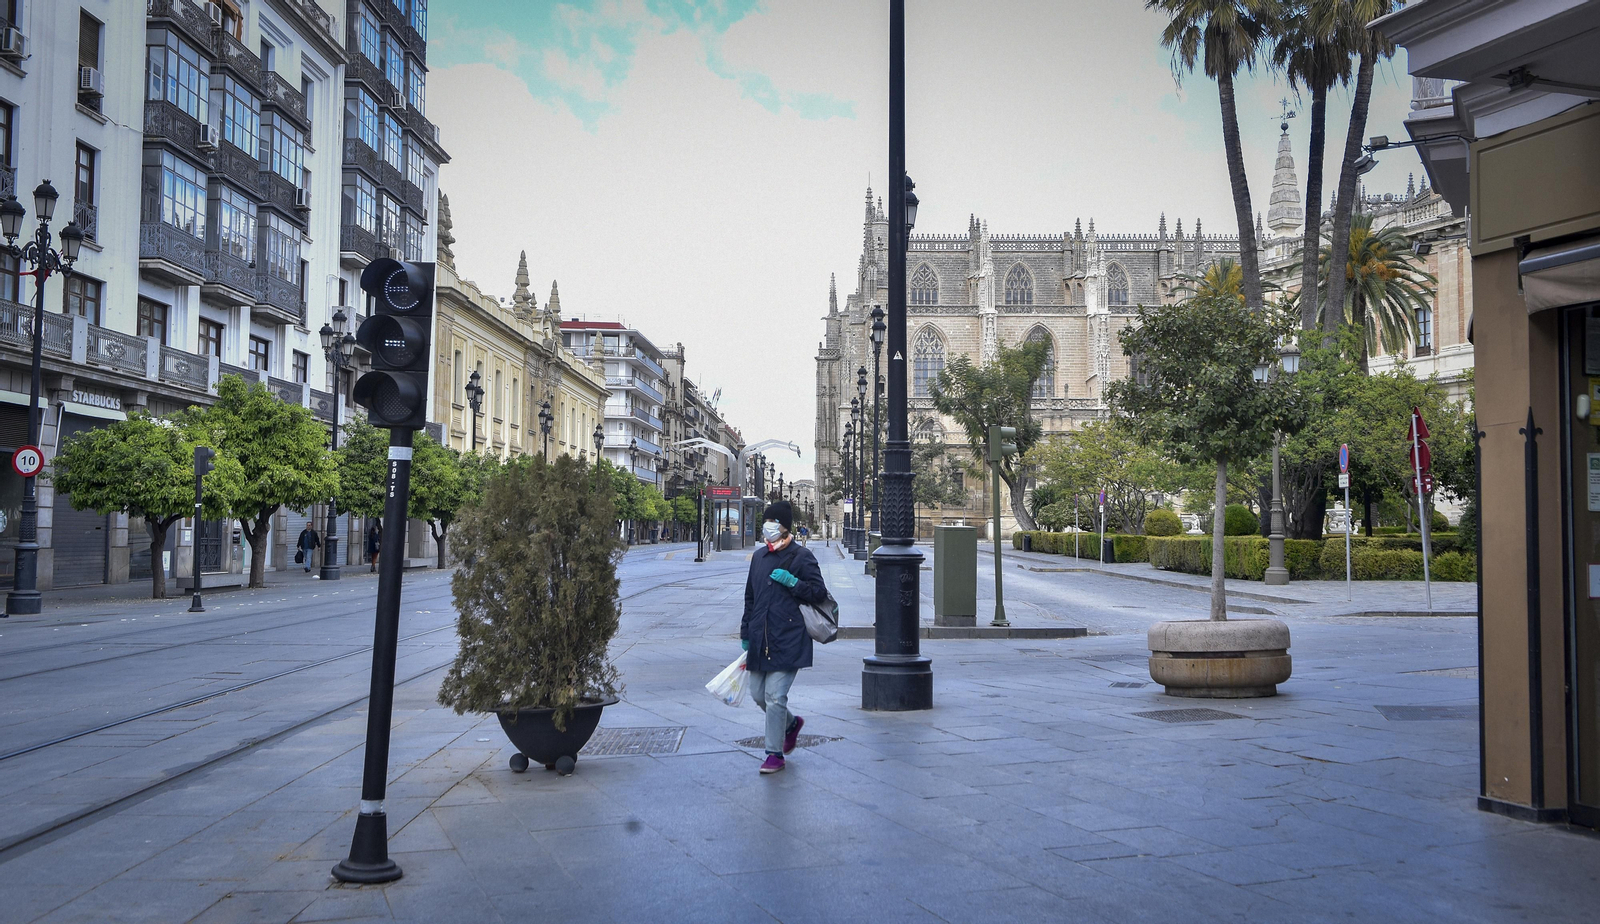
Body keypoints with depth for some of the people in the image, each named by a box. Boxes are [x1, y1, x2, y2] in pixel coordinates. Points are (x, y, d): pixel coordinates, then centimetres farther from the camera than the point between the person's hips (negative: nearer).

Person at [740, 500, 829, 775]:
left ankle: (775, 753, 4)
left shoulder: (801, 556, -4)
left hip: (788, 641, -7)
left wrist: (792, 581, -18)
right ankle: (791, 723, 39)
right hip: (760, 640, 7)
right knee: (758, 695, 12)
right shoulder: (759, 556, 14)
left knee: (775, 696, -9)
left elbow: (820, 592, -6)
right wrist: (746, 632, 20)